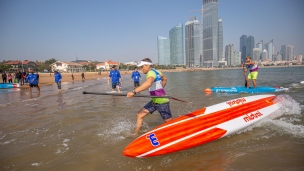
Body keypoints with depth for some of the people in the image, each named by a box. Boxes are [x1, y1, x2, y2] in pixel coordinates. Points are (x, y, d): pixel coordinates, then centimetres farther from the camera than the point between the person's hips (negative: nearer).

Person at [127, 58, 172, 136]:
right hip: (154, 101, 9)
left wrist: (134, 91, -46)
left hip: (162, 102, -9)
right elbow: (164, 79, 27)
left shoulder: (151, 72, -18)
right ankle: (136, 134, 17)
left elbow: (148, 83, -42)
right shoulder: (155, 71, 9)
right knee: (140, 114, 7)